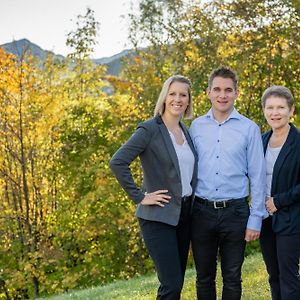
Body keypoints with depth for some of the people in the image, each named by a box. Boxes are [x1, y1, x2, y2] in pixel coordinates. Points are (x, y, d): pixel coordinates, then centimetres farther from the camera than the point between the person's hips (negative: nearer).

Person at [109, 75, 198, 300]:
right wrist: (139, 196, -16)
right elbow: (117, 162, -19)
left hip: (184, 215, 7)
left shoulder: (186, 131, 11)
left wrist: (192, 200, 10)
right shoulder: (150, 130, -10)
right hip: (158, 216, -7)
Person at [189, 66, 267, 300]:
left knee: (232, 278, 7)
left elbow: (257, 177, -1)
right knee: (204, 277, 11)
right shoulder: (196, 127, 5)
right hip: (202, 211, 2)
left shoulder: (249, 129, -2)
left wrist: (255, 219, -4)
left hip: (234, 212, -2)